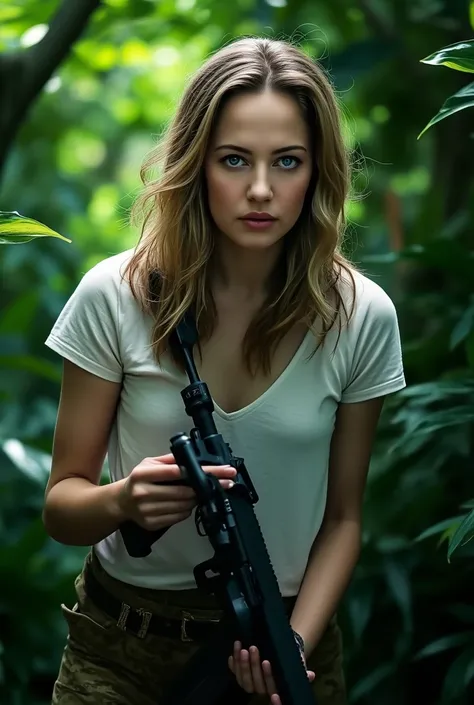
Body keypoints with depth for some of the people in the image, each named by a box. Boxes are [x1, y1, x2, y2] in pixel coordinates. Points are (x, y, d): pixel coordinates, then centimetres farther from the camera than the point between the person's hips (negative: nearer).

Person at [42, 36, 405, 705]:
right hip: (119, 649, 0)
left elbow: (342, 517, -2)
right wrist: (122, 501, -28)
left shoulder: (361, 317, -10)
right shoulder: (115, 297, -14)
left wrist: (296, 647, -16)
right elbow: (62, 508, -8)